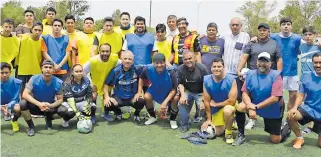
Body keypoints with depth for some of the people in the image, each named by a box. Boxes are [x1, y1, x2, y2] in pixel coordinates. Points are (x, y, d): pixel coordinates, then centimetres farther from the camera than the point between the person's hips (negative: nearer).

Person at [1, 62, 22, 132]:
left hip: (12, 104, -1)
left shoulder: (17, 82, -17)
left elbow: (15, 99, -16)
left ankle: (14, 120, 0)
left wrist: (8, 106, -36)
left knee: (18, 108, -35)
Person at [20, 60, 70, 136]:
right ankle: (31, 126, -7)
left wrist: (50, 105, -32)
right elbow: (25, 94, -25)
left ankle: (49, 119, 10)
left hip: (50, 107, 1)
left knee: (64, 110, -26)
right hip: (36, 106, -1)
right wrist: (39, 104, -38)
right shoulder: (34, 79, -18)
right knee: (23, 103, -30)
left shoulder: (58, 82, -16)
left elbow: (60, 99, -11)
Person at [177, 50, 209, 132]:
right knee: (181, 102, -25)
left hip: (200, 92, -2)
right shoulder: (180, 69, -10)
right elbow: (180, 83, 0)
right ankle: (184, 125, -4)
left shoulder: (202, 68, -19)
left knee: (203, 107, -22)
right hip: (187, 91, 2)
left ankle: (198, 116, 20)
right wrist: (182, 95, -15)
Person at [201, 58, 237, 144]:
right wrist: (208, 119, -5)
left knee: (227, 110, -38)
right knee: (217, 132, 6)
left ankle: (229, 133, -11)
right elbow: (207, 102, -10)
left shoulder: (231, 79, -26)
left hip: (229, 105, -4)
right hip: (216, 109, 4)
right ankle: (229, 123, 39)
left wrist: (215, 104, -14)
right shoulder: (206, 80, -17)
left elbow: (232, 101, -25)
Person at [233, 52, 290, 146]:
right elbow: (245, 93, -8)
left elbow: (275, 98, -23)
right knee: (240, 107, -26)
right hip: (255, 106, 3)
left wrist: (256, 107, -26)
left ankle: (286, 129, 38)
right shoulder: (250, 74, -5)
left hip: (273, 111, -3)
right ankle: (241, 135, -7)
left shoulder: (276, 75, -17)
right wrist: (250, 107, -27)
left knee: (275, 140, 2)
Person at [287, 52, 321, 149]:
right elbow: (301, 95, -2)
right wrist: (295, 108, -16)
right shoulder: (306, 76, -2)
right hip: (308, 109, 1)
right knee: (290, 116, -31)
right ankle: (299, 138, -3)